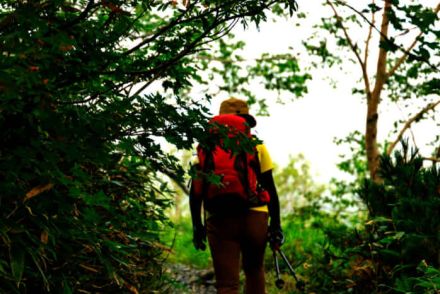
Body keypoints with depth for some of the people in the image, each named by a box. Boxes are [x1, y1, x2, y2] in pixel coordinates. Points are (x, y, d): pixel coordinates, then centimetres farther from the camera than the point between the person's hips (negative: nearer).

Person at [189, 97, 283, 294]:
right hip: (254, 216, 1)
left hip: (219, 219, 0)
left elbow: (196, 189, 6)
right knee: (254, 269, 24)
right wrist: (275, 224, 9)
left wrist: (197, 225, 13)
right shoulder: (257, 146, 8)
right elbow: (269, 188, 5)